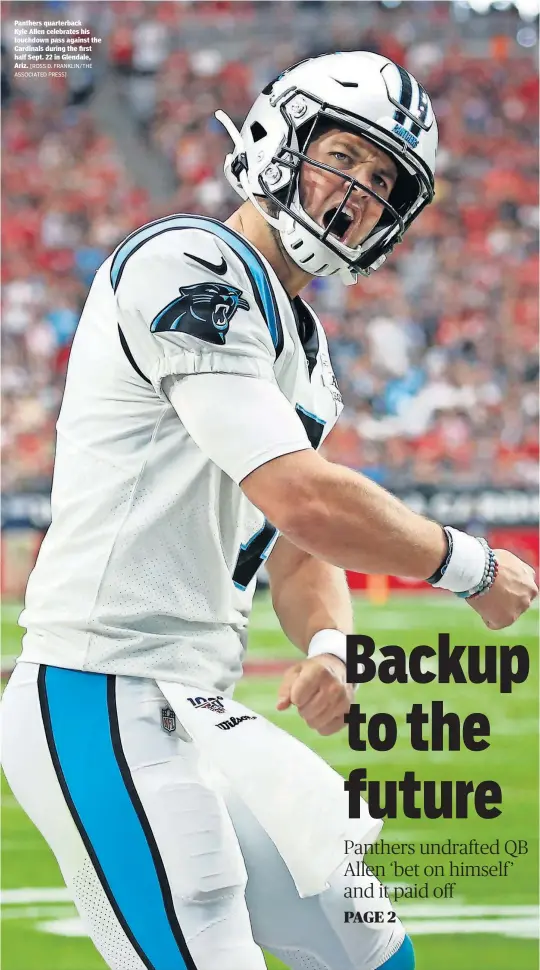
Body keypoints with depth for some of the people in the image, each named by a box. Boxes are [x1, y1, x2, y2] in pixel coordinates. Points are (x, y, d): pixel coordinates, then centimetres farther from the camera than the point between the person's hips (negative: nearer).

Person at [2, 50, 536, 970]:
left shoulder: (305, 354, 19)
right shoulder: (188, 268, -13)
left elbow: (300, 560, 19)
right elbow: (306, 501, -21)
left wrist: (328, 645, -5)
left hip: (201, 712, 11)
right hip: (106, 712, -10)